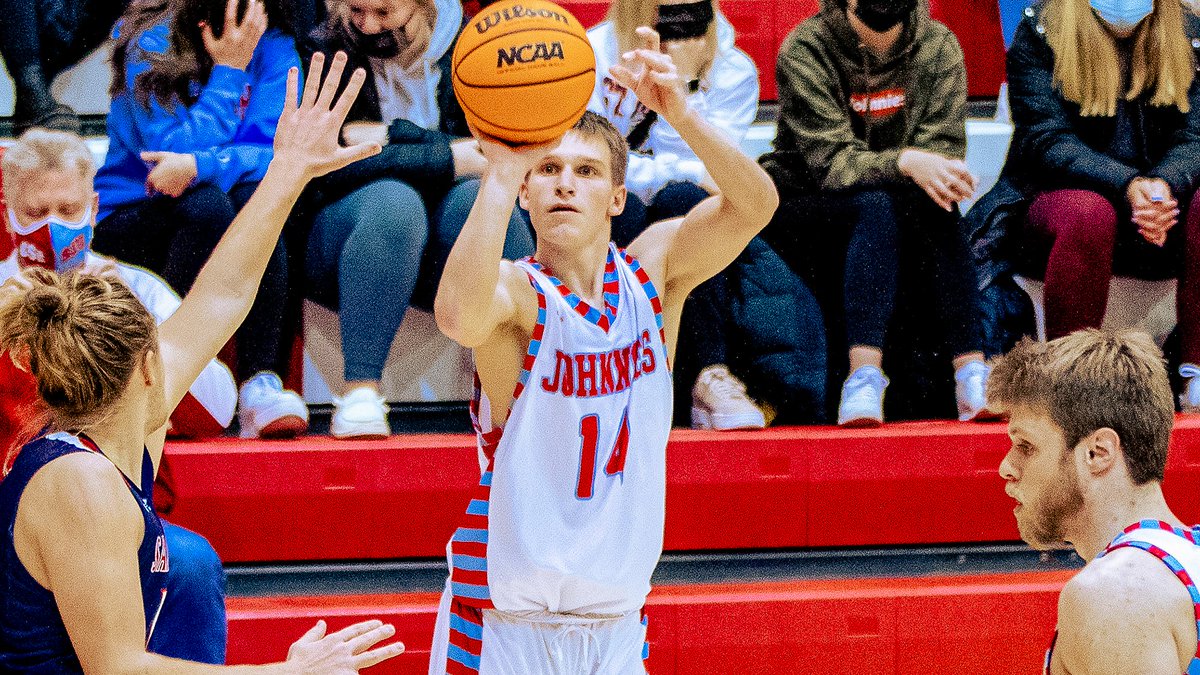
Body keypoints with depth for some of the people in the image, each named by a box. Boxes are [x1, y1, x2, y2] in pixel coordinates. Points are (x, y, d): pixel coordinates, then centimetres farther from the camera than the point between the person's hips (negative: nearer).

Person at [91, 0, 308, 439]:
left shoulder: (272, 45, -5)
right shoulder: (151, 44, -13)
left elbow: (273, 151, -16)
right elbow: (176, 152, -22)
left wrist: (198, 165, -32)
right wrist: (229, 69, -21)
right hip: (128, 221, -3)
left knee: (256, 194, -30)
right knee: (206, 204, -34)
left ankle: (261, 383, -35)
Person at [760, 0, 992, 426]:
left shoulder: (937, 46, -3)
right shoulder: (806, 49, -13)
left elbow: (944, 150, -9)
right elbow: (830, 162, -21)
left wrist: (937, 175, -32)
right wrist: (904, 163, -39)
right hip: (801, 211, -3)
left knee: (933, 208, -30)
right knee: (875, 206, -34)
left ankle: (971, 371, -39)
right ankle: (863, 377, -48)